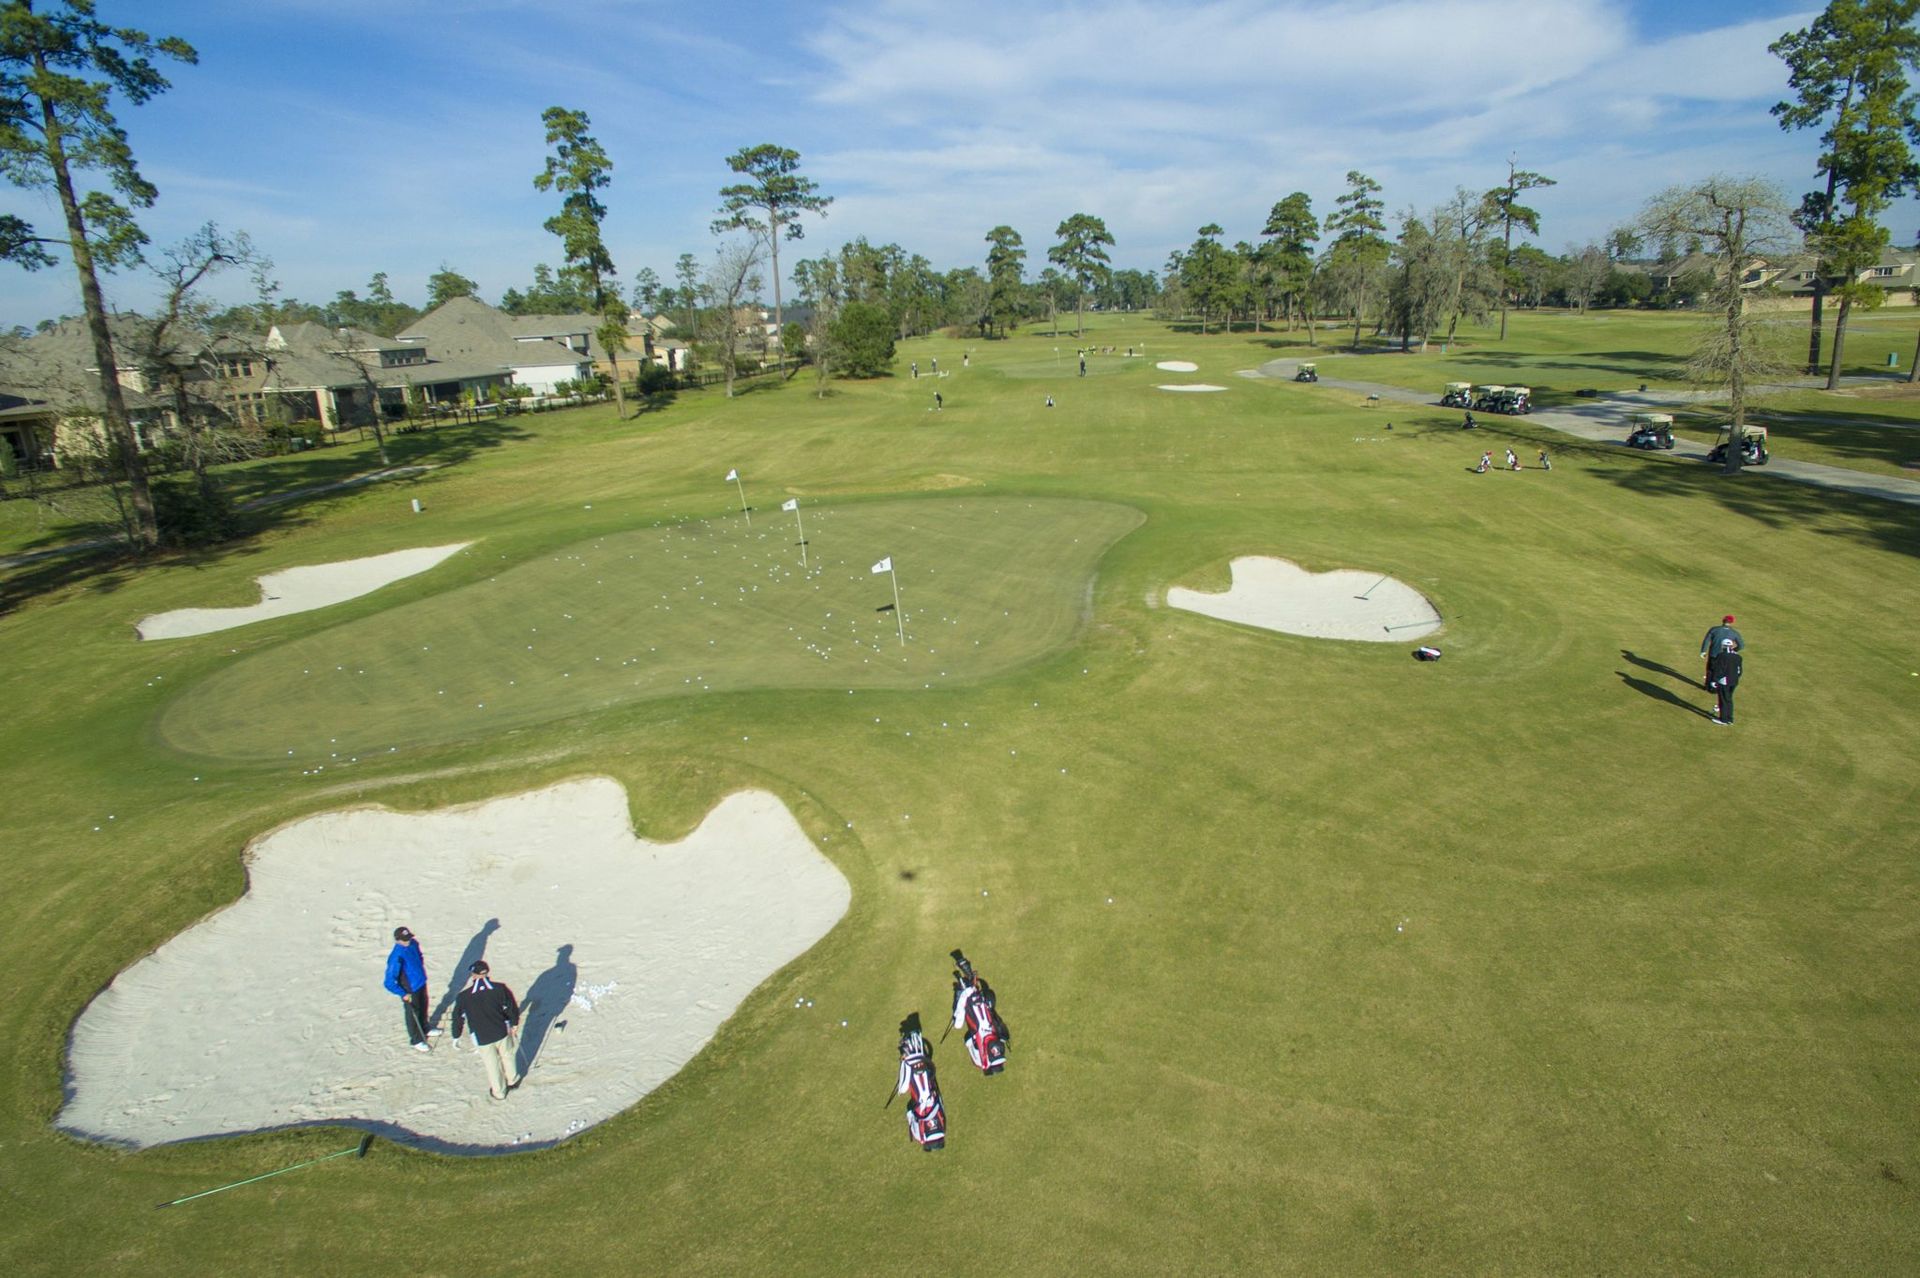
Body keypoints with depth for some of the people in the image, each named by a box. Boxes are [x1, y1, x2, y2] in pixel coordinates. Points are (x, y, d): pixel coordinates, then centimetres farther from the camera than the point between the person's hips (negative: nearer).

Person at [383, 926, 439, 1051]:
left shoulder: (413, 943, -12)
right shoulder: (396, 957, -34)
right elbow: (389, 982, -29)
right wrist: (403, 994, -22)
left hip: (421, 983, 7)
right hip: (410, 990, -7)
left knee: (423, 1008, 28)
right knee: (413, 1014, 15)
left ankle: (425, 1029, 53)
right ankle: (416, 1040, 37)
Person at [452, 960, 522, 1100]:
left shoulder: (464, 996, -16)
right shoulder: (500, 988, -15)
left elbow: (458, 1018, -4)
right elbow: (512, 1008, -5)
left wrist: (456, 1036, 12)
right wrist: (514, 1023, 13)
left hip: (482, 1038, -1)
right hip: (502, 1032, 1)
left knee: (492, 1065, 19)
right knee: (507, 1056, 26)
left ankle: (498, 1092, 36)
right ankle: (512, 1081, 46)